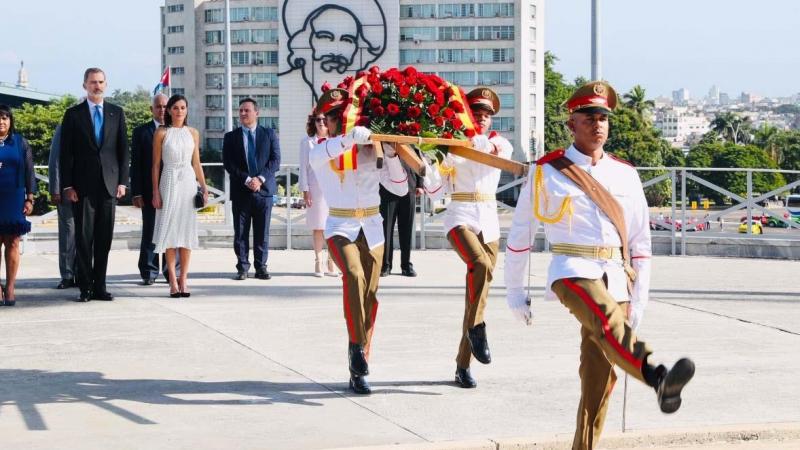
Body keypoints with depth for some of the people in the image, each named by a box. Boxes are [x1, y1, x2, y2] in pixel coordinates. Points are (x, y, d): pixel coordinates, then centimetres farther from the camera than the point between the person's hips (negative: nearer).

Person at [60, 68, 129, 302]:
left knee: (105, 237, 4)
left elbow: (123, 149, 10)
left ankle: (100, 286, 10)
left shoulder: (116, 113, 10)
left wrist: (122, 181, 2)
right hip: (83, 185, -2)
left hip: (109, 184, 2)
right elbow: (66, 153, 1)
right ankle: (85, 287, 4)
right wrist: (67, 185, -6)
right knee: (84, 237, -2)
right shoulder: (73, 114, 4)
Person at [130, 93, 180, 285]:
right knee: (149, 233, 2)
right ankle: (149, 273, 9)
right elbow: (135, 164, 3)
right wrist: (136, 193, -4)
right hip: (150, 193, -1)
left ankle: (172, 273, 9)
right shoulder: (141, 132, 6)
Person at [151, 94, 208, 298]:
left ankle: (183, 279, 5)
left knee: (187, 229, 1)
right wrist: (155, 192, -4)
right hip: (169, 182, -3)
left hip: (188, 182, 3)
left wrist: (204, 188, 6)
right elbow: (156, 164, 1)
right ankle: (173, 280, -1)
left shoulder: (193, 133, 10)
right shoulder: (161, 133, 1)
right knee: (170, 230, -3)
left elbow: (196, 163, 13)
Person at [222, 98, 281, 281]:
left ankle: (261, 267, 9)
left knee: (262, 232, 3)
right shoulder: (231, 137, 8)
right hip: (240, 191, 0)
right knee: (240, 232, 1)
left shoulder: (269, 134, 9)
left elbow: (275, 160, 1)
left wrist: (260, 179, -13)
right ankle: (242, 267, 6)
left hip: (264, 189, 0)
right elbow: (228, 164, -1)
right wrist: (247, 180, -13)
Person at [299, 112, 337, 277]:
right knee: (318, 226, 1)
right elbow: (303, 167, 4)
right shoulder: (307, 142, 7)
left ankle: (332, 263, 3)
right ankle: (319, 262, 6)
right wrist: (305, 190, -3)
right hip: (315, 189, -1)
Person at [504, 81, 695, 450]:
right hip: (573, 271, -5)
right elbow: (520, 233, 9)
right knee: (609, 322, -35)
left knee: (599, 377, 3)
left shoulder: (624, 174, 12)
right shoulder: (547, 171, 2)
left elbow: (640, 241, 15)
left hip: (616, 278, 5)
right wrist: (514, 291, 11)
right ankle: (657, 377, -60)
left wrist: (639, 299, 9)